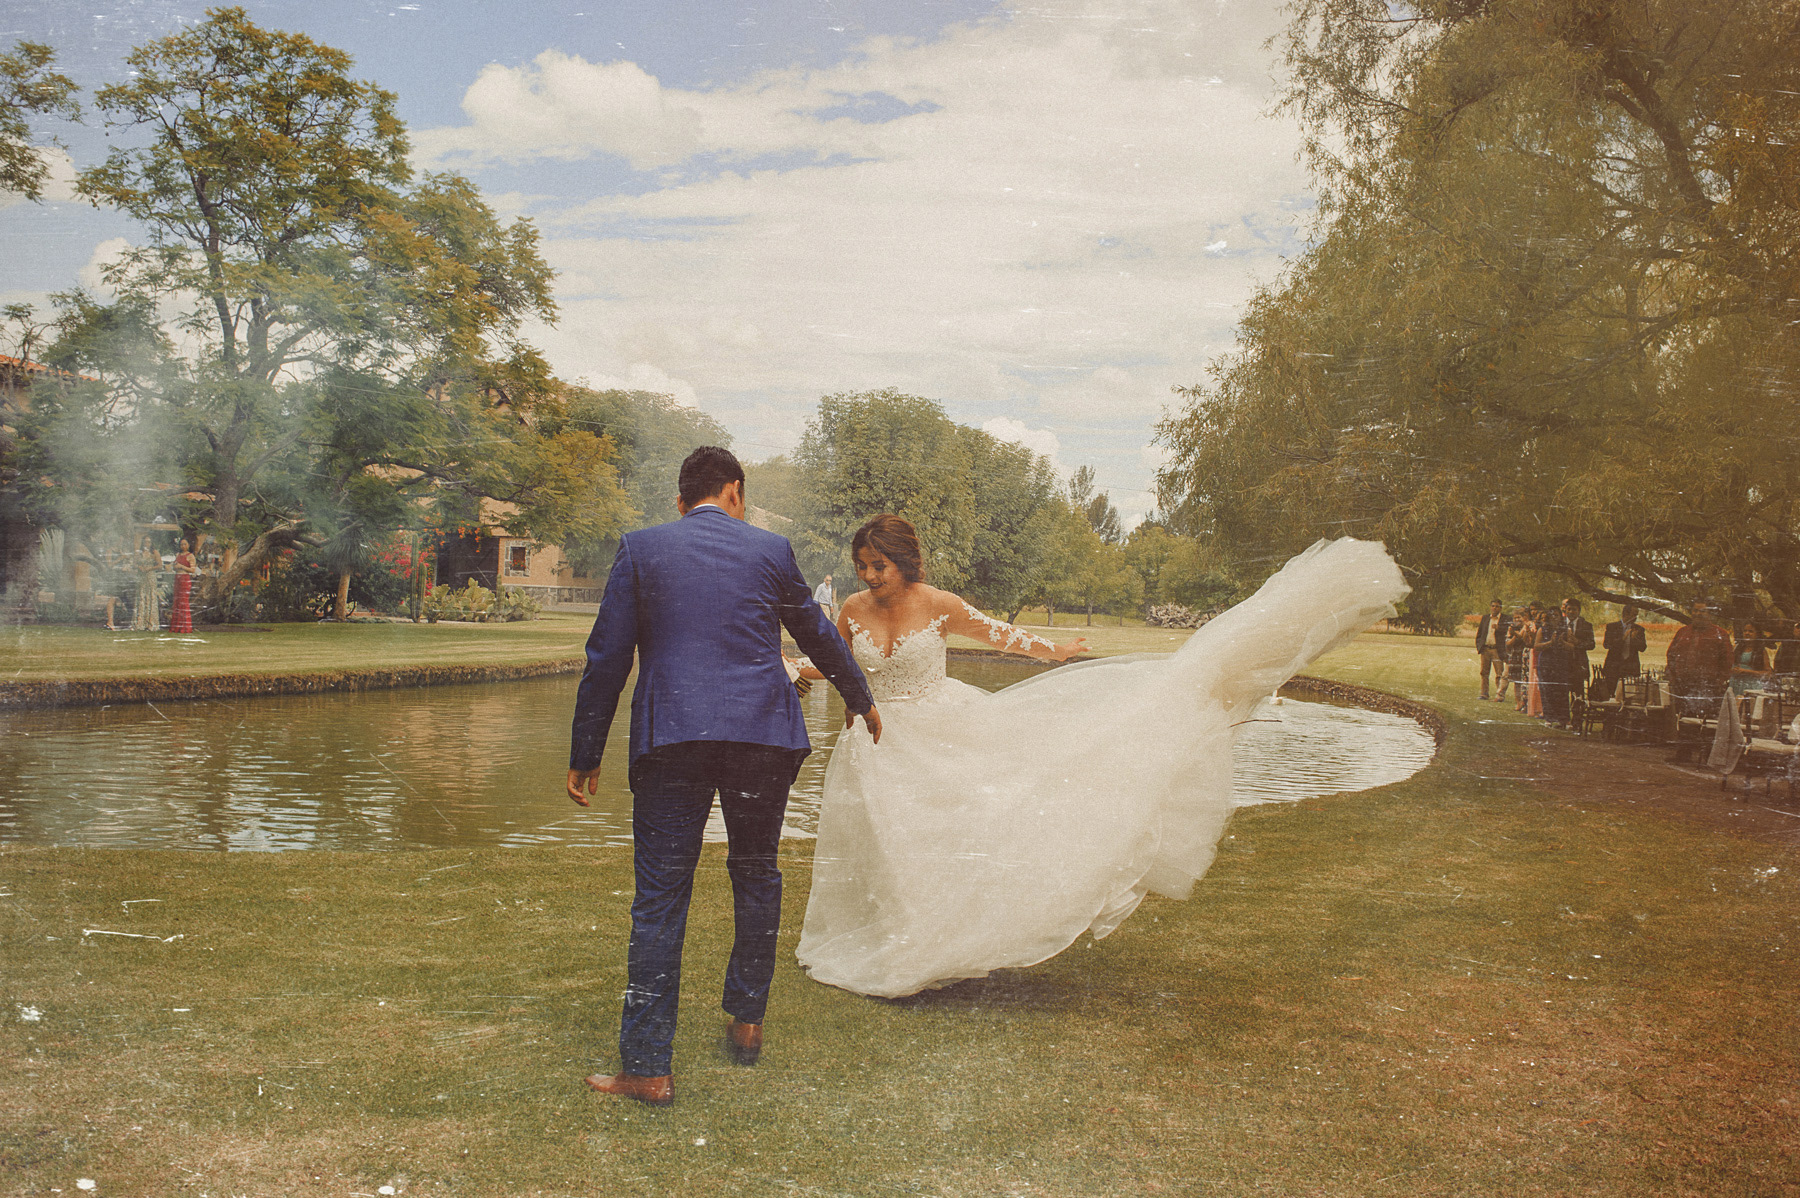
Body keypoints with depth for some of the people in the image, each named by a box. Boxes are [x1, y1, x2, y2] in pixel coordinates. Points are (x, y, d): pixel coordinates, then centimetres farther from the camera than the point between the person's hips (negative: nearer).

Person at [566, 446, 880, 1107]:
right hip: (763, 733, 1)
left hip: (671, 737, -1)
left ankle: (647, 1067, 3)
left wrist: (585, 755, 10)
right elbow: (818, 635, 20)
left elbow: (606, 659, 3)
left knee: (659, 898, 2)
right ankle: (746, 1023, 30)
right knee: (756, 877, 20)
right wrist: (861, 700, 37)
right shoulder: (770, 549, 7)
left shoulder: (640, 548, 5)